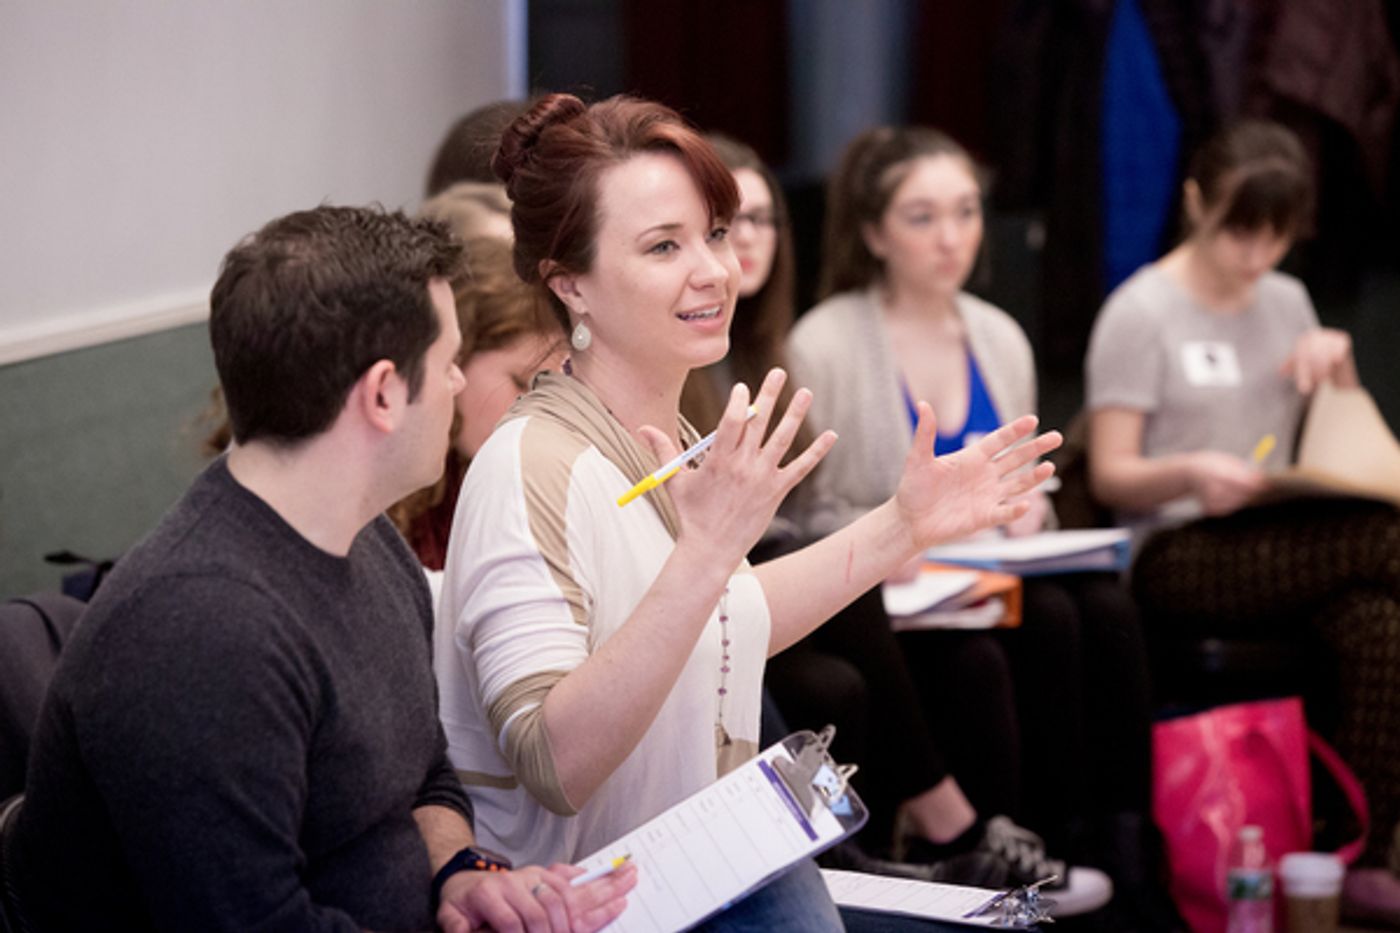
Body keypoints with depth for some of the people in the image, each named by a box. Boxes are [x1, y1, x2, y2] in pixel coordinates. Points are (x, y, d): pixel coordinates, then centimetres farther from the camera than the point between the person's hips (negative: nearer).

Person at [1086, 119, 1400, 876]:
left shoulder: (1287, 301, 17)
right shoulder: (1141, 314, -1)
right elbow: (1110, 476, -5)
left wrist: (1338, 362, 3)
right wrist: (1190, 475, -26)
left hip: (1282, 543, 6)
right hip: (1177, 557, -6)